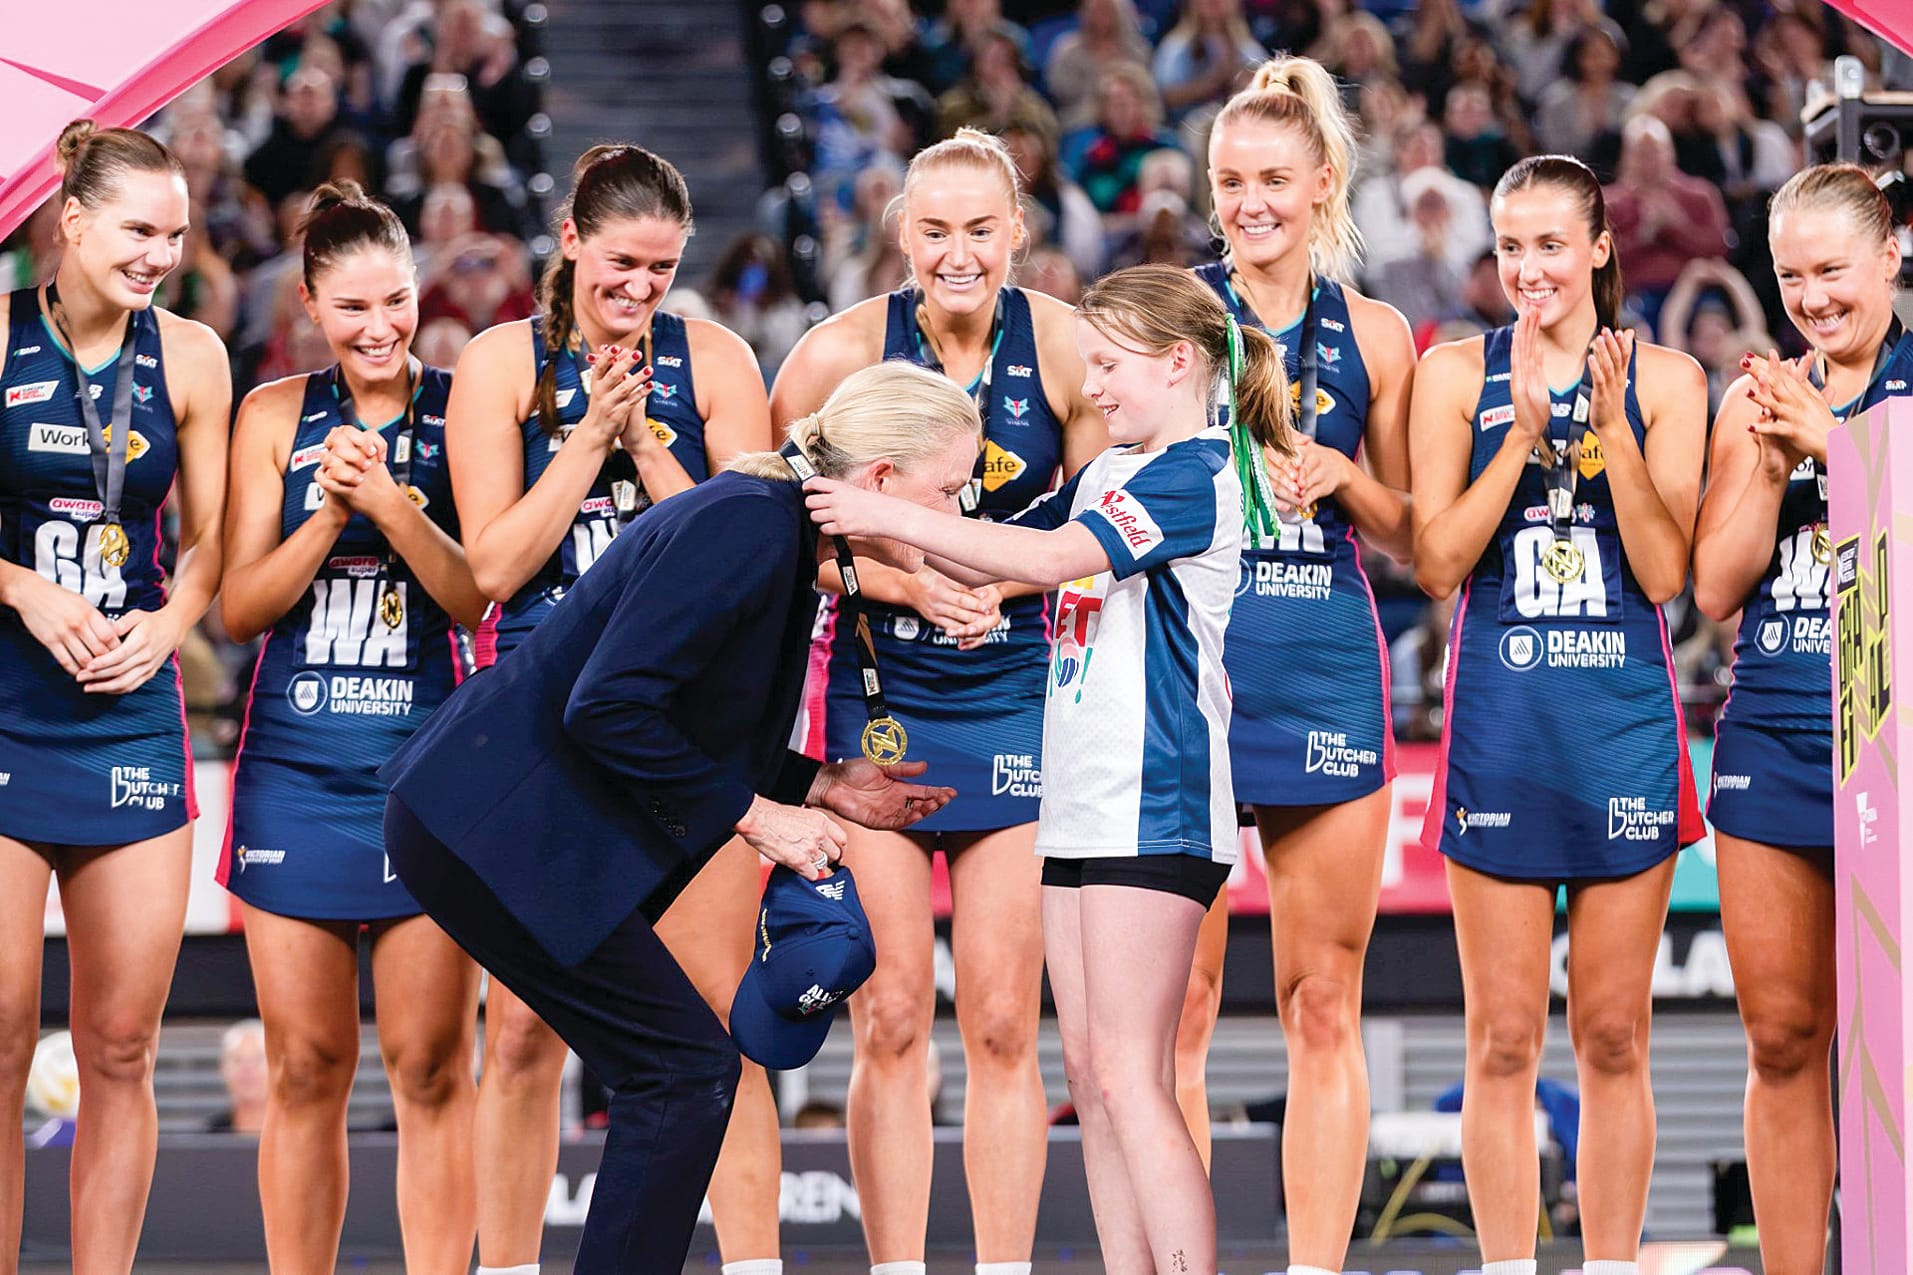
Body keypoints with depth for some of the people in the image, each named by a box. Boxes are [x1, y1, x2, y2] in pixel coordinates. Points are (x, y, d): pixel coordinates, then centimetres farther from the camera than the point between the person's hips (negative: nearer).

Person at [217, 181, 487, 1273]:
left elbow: (478, 596, -7)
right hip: (295, 765, 2)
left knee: (432, 1069, -2)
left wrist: (386, 499, -19)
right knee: (306, 1069, 4)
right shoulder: (276, 416, 6)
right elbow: (241, 608, 2)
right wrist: (328, 512, -13)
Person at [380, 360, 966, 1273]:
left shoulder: (774, 531, 12)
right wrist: (756, 815, -16)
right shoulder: (745, 527, -19)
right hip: (495, 834, -10)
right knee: (686, 1067, -8)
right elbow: (608, 707, -25)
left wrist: (821, 788, 14)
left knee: (673, 1070, 10)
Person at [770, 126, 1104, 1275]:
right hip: (875, 696, 0)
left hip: (1017, 698, 1)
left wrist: (1001, 578, -13)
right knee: (891, 1022, -2)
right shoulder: (841, 354, -8)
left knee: (1004, 1025, 0)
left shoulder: (1064, 348, -5)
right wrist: (905, 578, -14)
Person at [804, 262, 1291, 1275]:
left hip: (1153, 809, -9)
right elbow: (992, 559, 22)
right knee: (1090, 1077, 7)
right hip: (1081, 806, 9)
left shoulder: (1195, 472, -11)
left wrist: (891, 517, -19)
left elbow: (1051, 557, -22)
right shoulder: (1108, 475, 18)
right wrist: (873, 527, 7)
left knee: (1128, 1077, -13)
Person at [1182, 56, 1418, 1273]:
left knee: (1325, 1005, 2)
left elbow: (1409, 536, 14)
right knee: (1173, 999, -3)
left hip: (1327, 670, 2)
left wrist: (1339, 477, -4)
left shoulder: (1374, 336, 10)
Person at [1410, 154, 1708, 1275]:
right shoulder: (1458, 374, 4)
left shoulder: (1666, 379, 4)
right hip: (1500, 721, 0)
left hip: (1626, 720, 0)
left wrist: (1612, 426, -12)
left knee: (1615, 1042, 4)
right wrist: (1525, 430, -12)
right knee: (1503, 1044, 1)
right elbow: (1438, 560, -4)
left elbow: (1665, 574, -3)